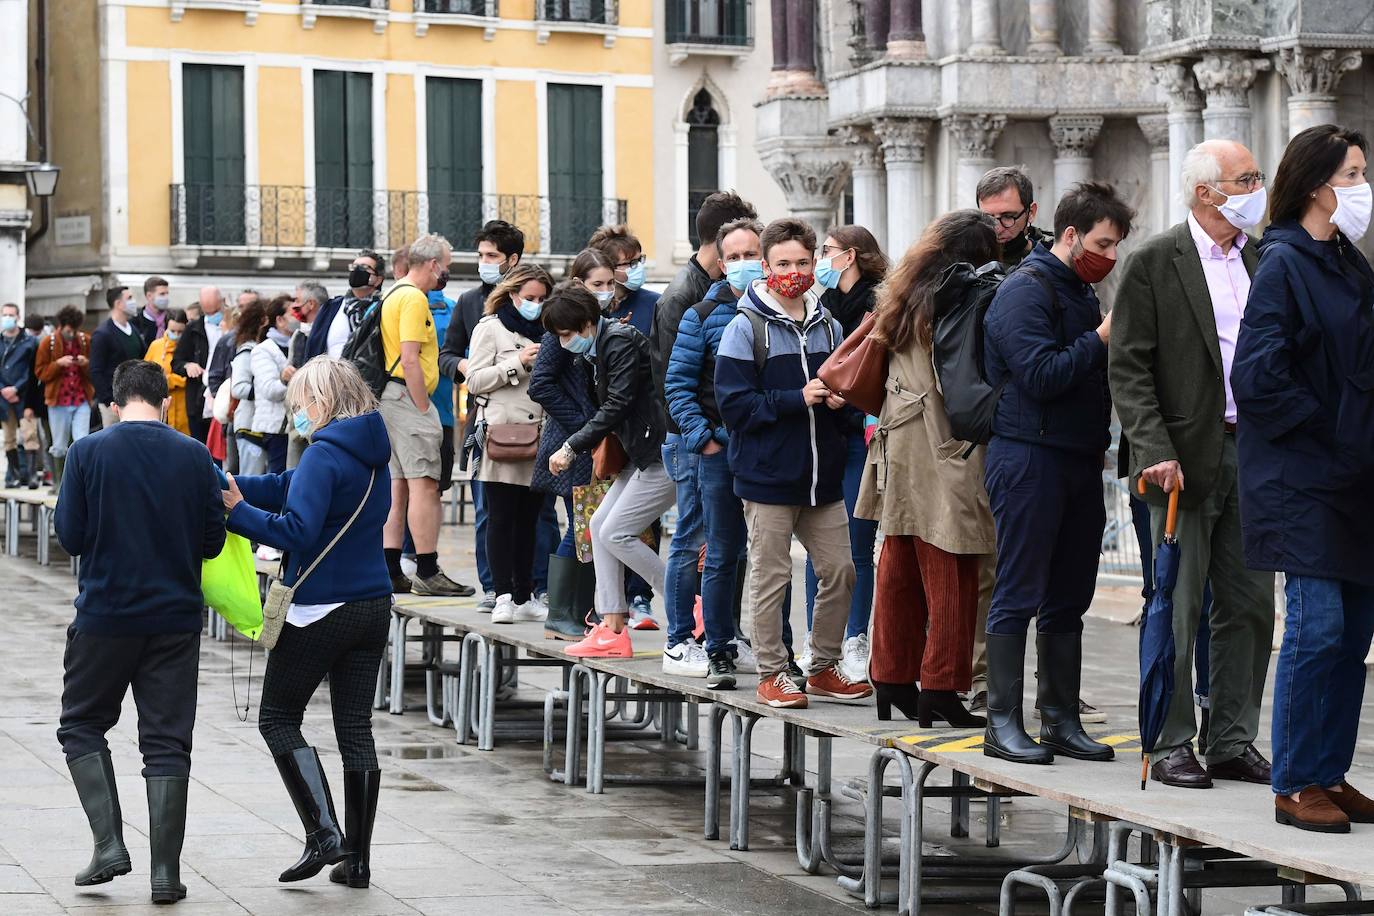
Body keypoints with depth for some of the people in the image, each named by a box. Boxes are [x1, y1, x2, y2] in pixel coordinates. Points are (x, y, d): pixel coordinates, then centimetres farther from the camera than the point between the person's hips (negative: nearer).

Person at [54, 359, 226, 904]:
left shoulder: (88, 453, -8)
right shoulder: (195, 457, -3)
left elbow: (70, 537, -5)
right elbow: (213, 541, 1)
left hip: (105, 615, -1)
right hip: (176, 618, 1)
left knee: (81, 724, 16)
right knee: (167, 741, 7)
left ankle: (109, 843, 2)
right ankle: (165, 870, 4)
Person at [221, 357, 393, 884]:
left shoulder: (325, 454, -16)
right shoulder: (373, 453, 11)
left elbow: (296, 531, -25)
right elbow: (290, 486, 11)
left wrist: (236, 509, -17)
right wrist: (233, 487, 1)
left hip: (323, 610, -8)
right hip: (373, 604, 8)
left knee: (279, 717, 6)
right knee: (356, 728, 10)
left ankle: (323, 833, -6)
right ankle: (357, 857, 10)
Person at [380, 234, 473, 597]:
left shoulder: (393, 295, 18)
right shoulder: (414, 298, -12)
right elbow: (409, 360, -19)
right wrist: (424, 411, -17)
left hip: (390, 396, 11)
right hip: (409, 395, -11)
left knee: (400, 485, 11)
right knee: (424, 483, -11)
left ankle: (390, 571, 11)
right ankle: (427, 573, -13)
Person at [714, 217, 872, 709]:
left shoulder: (828, 326, 10)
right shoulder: (746, 328, -6)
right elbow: (735, 405, -12)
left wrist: (840, 399, -1)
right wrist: (798, 399, -18)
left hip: (822, 474, 5)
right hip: (768, 473, -5)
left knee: (840, 572, 6)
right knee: (771, 577, 1)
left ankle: (823, 668, 20)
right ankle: (772, 673, 12)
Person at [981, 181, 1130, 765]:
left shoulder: (1081, 292, 18)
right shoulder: (1025, 290, -10)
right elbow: (1042, 375, -20)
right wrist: (1102, 339, -14)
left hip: (1079, 460, 9)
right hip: (1029, 458, -9)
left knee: (1068, 600, 10)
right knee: (1018, 596, -5)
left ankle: (1062, 721, 15)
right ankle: (1003, 723, -1)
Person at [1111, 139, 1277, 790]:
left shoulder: (1264, 260, 12)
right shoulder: (1155, 263, -5)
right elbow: (1128, 368, -8)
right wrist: (1156, 452, -17)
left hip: (1256, 456, 6)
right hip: (1187, 459, -5)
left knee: (1251, 606, 8)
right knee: (1177, 609, -2)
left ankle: (1232, 743, 16)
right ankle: (1171, 746, 6)